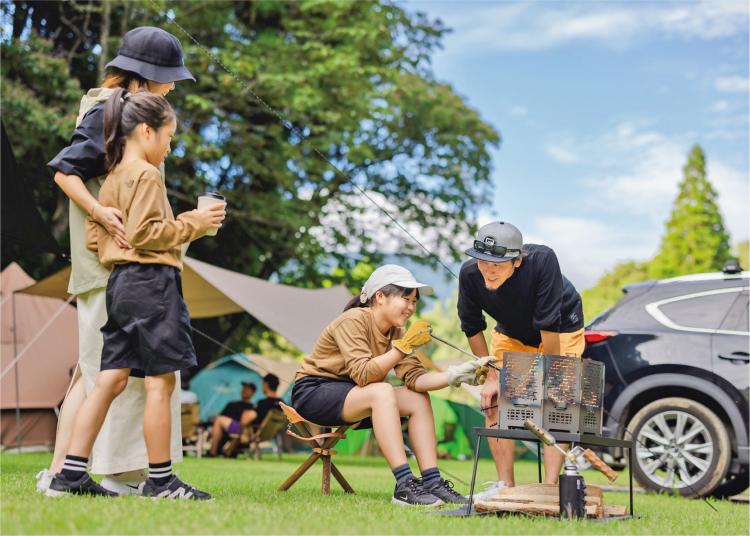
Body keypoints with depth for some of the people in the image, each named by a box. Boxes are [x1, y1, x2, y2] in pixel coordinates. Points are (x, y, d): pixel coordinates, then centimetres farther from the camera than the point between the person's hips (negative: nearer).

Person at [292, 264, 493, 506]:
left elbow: (414, 378, -8)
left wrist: (454, 375, -23)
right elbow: (363, 375, -30)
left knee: (419, 399, -7)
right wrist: (405, 345, -31)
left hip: (352, 395, 8)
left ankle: (432, 482, -13)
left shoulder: (395, 331, 3)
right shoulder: (353, 321, -20)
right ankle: (405, 485, -35)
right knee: (382, 391, -33)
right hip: (312, 392, -8)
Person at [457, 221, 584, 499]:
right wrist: (490, 376, -11)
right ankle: (505, 485, 2)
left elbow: (549, 325, -34)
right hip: (511, 335, 4)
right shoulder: (470, 273, -28)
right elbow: (472, 328, -11)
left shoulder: (542, 260, -40)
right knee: (494, 400, -6)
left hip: (562, 330, -4)